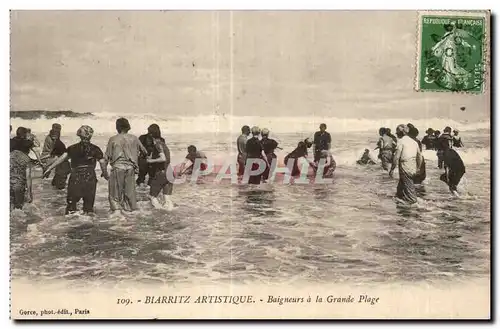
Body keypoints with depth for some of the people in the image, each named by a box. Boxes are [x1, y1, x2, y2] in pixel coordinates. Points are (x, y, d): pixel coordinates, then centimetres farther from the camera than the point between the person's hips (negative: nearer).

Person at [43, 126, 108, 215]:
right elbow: (103, 162, 0)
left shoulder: (72, 148, 4)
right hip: (90, 179, 0)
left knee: (71, 203, 9)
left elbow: (62, 158, -5)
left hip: (75, 178, 0)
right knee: (89, 203, 12)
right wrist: (105, 174, 15)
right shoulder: (95, 149, 3)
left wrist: (50, 167, -3)